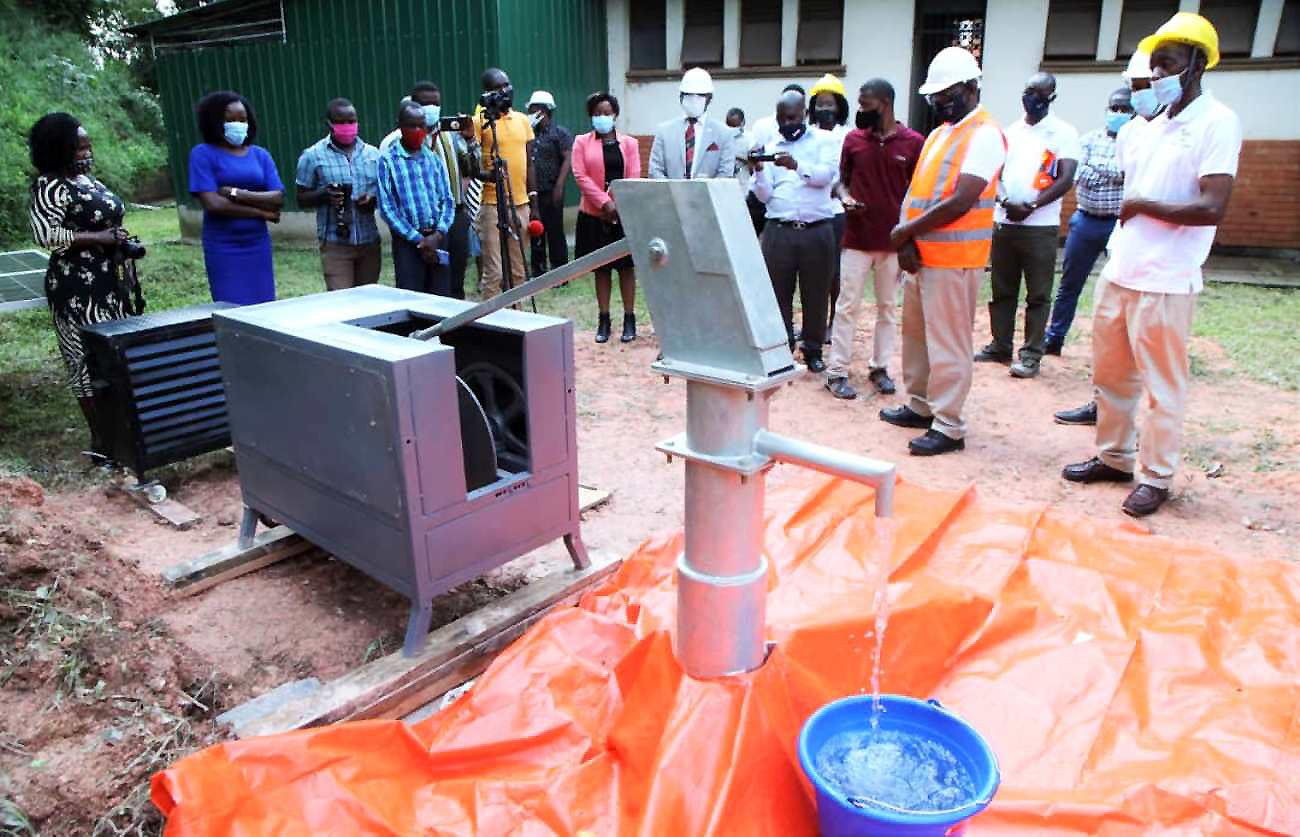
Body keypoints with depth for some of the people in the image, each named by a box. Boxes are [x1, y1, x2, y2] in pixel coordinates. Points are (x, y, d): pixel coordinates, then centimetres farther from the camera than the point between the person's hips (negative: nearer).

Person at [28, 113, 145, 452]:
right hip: (81, 287, -9)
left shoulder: (87, 178, 14)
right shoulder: (51, 187, -12)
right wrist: (98, 238, -20)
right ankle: (100, 438, 0)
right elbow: (45, 234, -21)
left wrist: (122, 241, 11)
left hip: (112, 281, 9)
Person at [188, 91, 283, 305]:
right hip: (223, 247, -3)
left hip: (258, 245, 4)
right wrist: (262, 212, -7)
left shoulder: (260, 155, 9)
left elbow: (278, 199, -2)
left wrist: (237, 194, -14)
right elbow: (213, 204, -12)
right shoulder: (203, 154, -2)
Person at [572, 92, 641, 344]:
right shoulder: (582, 142, 5)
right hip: (594, 214, 0)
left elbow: (633, 178, 1)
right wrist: (605, 202, -14)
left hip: (624, 214, 0)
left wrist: (619, 206, -11)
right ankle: (604, 320, 11)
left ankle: (629, 319, 8)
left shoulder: (629, 143, 8)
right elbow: (580, 176, -5)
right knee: (601, 268, 5)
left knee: (626, 266, 3)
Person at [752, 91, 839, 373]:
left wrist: (796, 166, -29)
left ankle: (813, 351, 19)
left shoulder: (824, 140, 6)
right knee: (778, 292, 3)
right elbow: (764, 195, 6)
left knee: (815, 294, 6)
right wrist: (759, 171, -14)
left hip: (817, 231, -2)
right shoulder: (770, 148, 12)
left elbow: (826, 174, -12)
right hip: (778, 231, 2)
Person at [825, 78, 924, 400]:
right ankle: (837, 371, 5)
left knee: (888, 307, 9)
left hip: (894, 240, 0)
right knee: (848, 305, 1)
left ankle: (879, 368, 20)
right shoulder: (853, 139, 3)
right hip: (856, 238, 0)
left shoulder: (913, 142, -2)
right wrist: (846, 199, -9)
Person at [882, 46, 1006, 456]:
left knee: (948, 342, -4)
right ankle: (920, 405, 30)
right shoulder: (939, 133, 17)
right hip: (920, 254, 9)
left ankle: (949, 427, 4)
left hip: (954, 258, -9)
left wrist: (905, 232, -13)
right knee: (915, 333, 16)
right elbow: (916, 188, 12)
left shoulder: (985, 135, -11)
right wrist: (906, 240, -5)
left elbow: (960, 202, -20)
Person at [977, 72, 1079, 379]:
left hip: (1040, 227, -5)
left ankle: (1031, 355, 4)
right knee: (1002, 291, 11)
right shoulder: (1010, 131, 13)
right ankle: (1000, 347, 21)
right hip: (1003, 223, 5)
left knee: (1038, 295, 0)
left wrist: (1031, 207, -17)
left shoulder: (1064, 133, -1)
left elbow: (1066, 179, -9)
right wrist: (1004, 202, -9)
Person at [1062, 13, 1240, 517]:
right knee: (1109, 374, 14)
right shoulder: (1151, 127, 13)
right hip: (1120, 273, 8)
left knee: (1161, 385, 2)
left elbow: (1212, 208, -19)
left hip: (1166, 282, -7)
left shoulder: (1217, 122, -9)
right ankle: (1113, 458, 29)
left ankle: (1156, 478, 15)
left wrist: (1141, 204, -9)